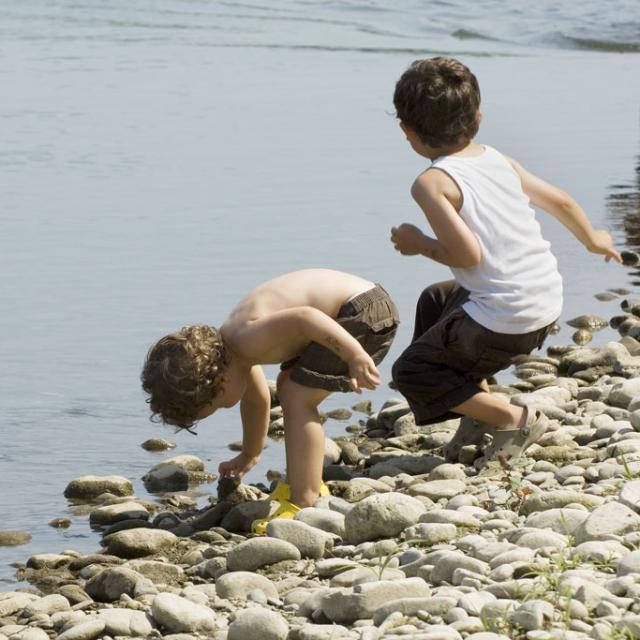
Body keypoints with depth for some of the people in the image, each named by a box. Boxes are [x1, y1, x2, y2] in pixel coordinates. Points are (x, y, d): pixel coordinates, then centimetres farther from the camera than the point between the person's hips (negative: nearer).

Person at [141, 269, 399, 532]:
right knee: (288, 389, 22)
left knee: (297, 397, -13)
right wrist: (248, 456, 40)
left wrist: (356, 357, -38)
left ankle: (303, 506, -16)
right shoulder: (234, 351, 10)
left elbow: (304, 318, -33)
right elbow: (256, 400, 28)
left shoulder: (246, 341, -21)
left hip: (365, 310, -11)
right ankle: (310, 487, 33)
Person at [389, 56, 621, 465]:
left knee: (411, 372, 10)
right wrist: (592, 239, 35)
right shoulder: (499, 161, 8)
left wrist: (420, 244, -2)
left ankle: (514, 420, 1)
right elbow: (560, 201, 15)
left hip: (504, 323, -8)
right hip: (549, 305, 8)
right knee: (436, 300, 32)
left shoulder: (431, 183, -13)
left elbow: (467, 254, -21)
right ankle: (480, 408, 25)